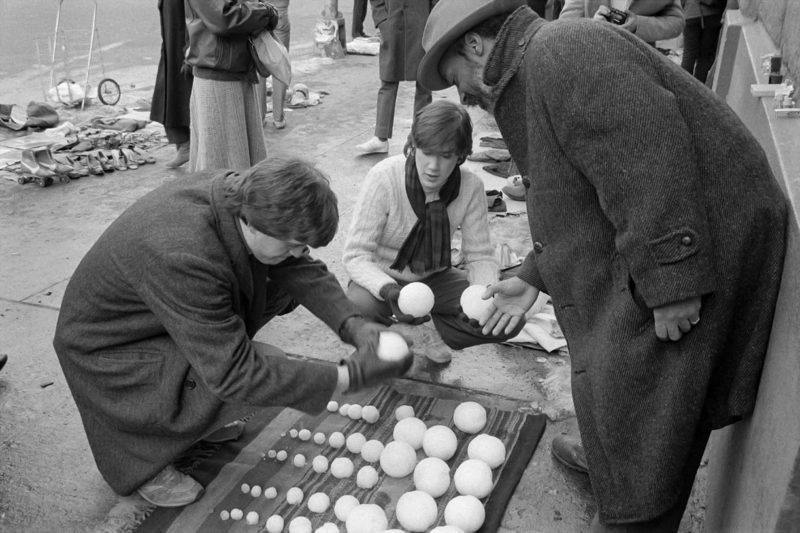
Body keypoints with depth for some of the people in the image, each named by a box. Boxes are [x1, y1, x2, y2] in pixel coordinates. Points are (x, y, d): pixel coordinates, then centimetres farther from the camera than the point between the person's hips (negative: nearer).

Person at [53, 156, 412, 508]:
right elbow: (236, 375, -36)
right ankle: (141, 460, -2)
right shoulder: (183, 258, -39)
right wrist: (349, 377, -34)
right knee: (265, 371, -26)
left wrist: (352, 324, -20)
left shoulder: (241, 193, -16)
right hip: (109, 348, -8)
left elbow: (302, 269, -5)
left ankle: (194, 417, 12)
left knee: (284, 288, -3)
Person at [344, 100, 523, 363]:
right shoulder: (384, 177, -26)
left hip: (435, 279, 3)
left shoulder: (471, 186, -17)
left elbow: (480, 255, -8)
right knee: (359, 307, -38)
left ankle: (419, 331, 1)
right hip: (383, 279, -3)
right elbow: (356, 255, -24)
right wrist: (389, 291, -44)